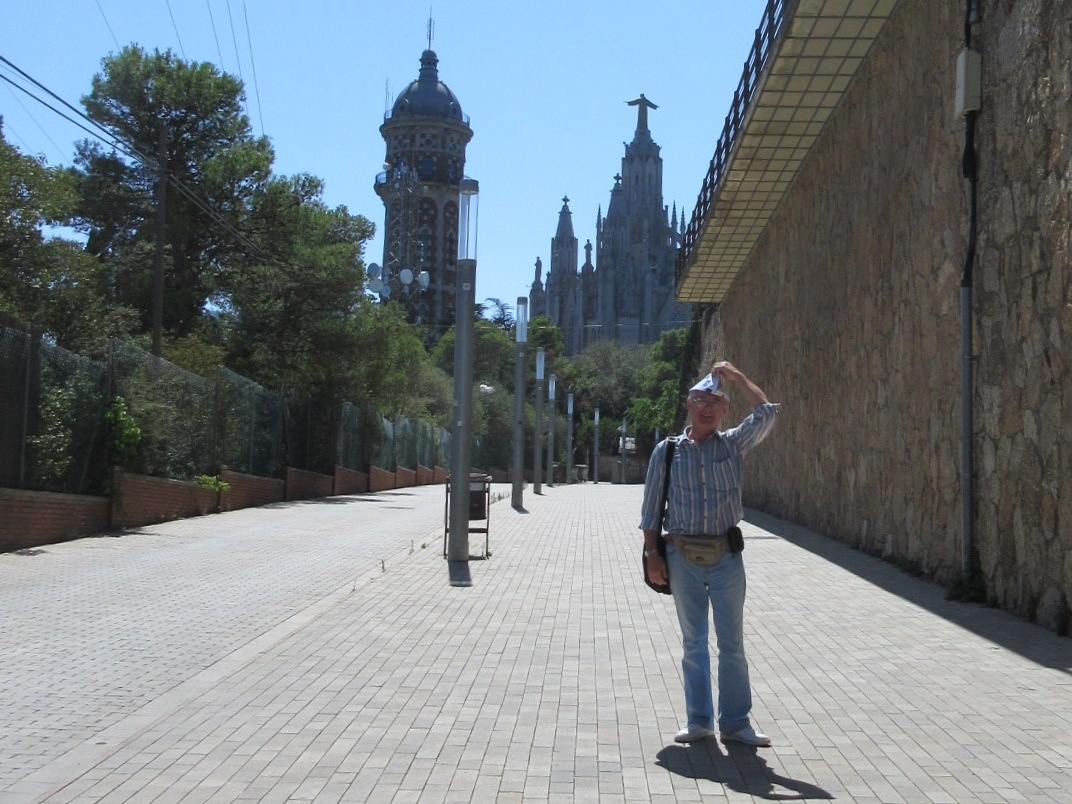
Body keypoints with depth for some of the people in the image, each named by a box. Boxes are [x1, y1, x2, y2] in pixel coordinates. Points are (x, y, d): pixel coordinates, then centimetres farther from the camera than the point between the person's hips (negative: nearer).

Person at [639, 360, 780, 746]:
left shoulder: (733, 444, 3)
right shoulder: (667, 451, 2)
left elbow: (766, 414, -9)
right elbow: (651, 508, 3)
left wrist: (737, 377, -6)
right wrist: (652, 553, -3)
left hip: (726, 556, 0)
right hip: (683, 557, 0)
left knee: (732, 645, 5)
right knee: (693, 644, 10)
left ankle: (735, 722, 15)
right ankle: (699, 721, 20)